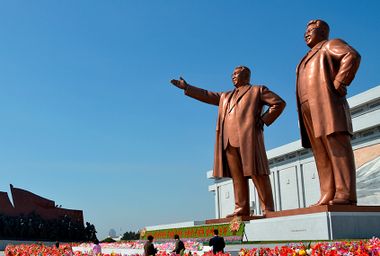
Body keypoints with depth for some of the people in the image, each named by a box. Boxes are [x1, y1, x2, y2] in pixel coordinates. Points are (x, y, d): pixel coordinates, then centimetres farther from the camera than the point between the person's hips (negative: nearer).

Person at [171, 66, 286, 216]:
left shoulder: (257, 90, 15)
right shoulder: (225, 96, 31)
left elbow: (279, 103, 8)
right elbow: (206, 96, 33)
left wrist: (264, 120, -1)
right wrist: (186, 87, 30)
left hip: (248, 136, -5)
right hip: (229, 140, 6)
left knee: (257, 173, -9)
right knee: (237, 176, 0)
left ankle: (267, 209, -7)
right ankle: (241, 208, 1)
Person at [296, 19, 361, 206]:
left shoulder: (330, 45, 10)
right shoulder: (308, 58, 34)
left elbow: (352, 56, -9)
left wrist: (338, 84, -13)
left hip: (326, 103, -8)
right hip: (310, 110, 8)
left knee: (337, 147, -16)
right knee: (321, 153, -2)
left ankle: (345, 194, -22)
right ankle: (328, 196, -7)